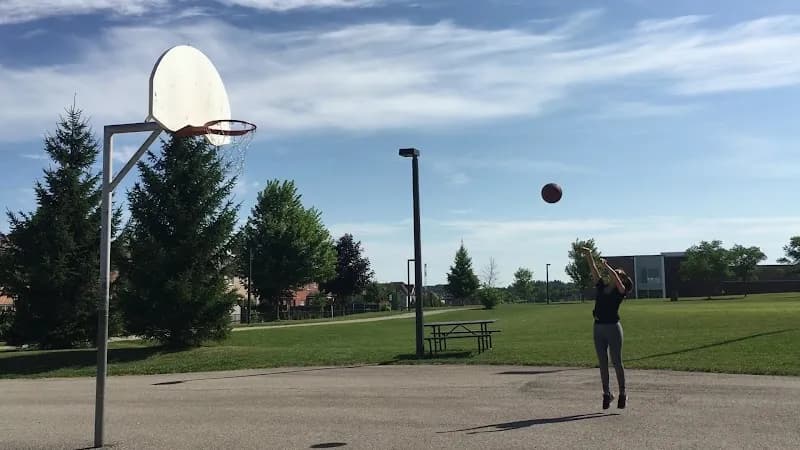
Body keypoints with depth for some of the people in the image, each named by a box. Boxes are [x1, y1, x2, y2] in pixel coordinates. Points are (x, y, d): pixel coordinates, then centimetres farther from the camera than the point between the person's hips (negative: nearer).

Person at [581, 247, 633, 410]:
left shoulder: (620, 291, -4)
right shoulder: (601, 287, 9)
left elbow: (615, 278, -24)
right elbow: (593, 270, 2)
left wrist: (607, 266, -27)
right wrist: (589, 256, -7)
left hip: (613, 327, -5)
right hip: (598, 327, 5)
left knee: (617, 362, 2)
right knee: (602, 363, 9)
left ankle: (623, 393, 14)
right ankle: (607, 393, 18)